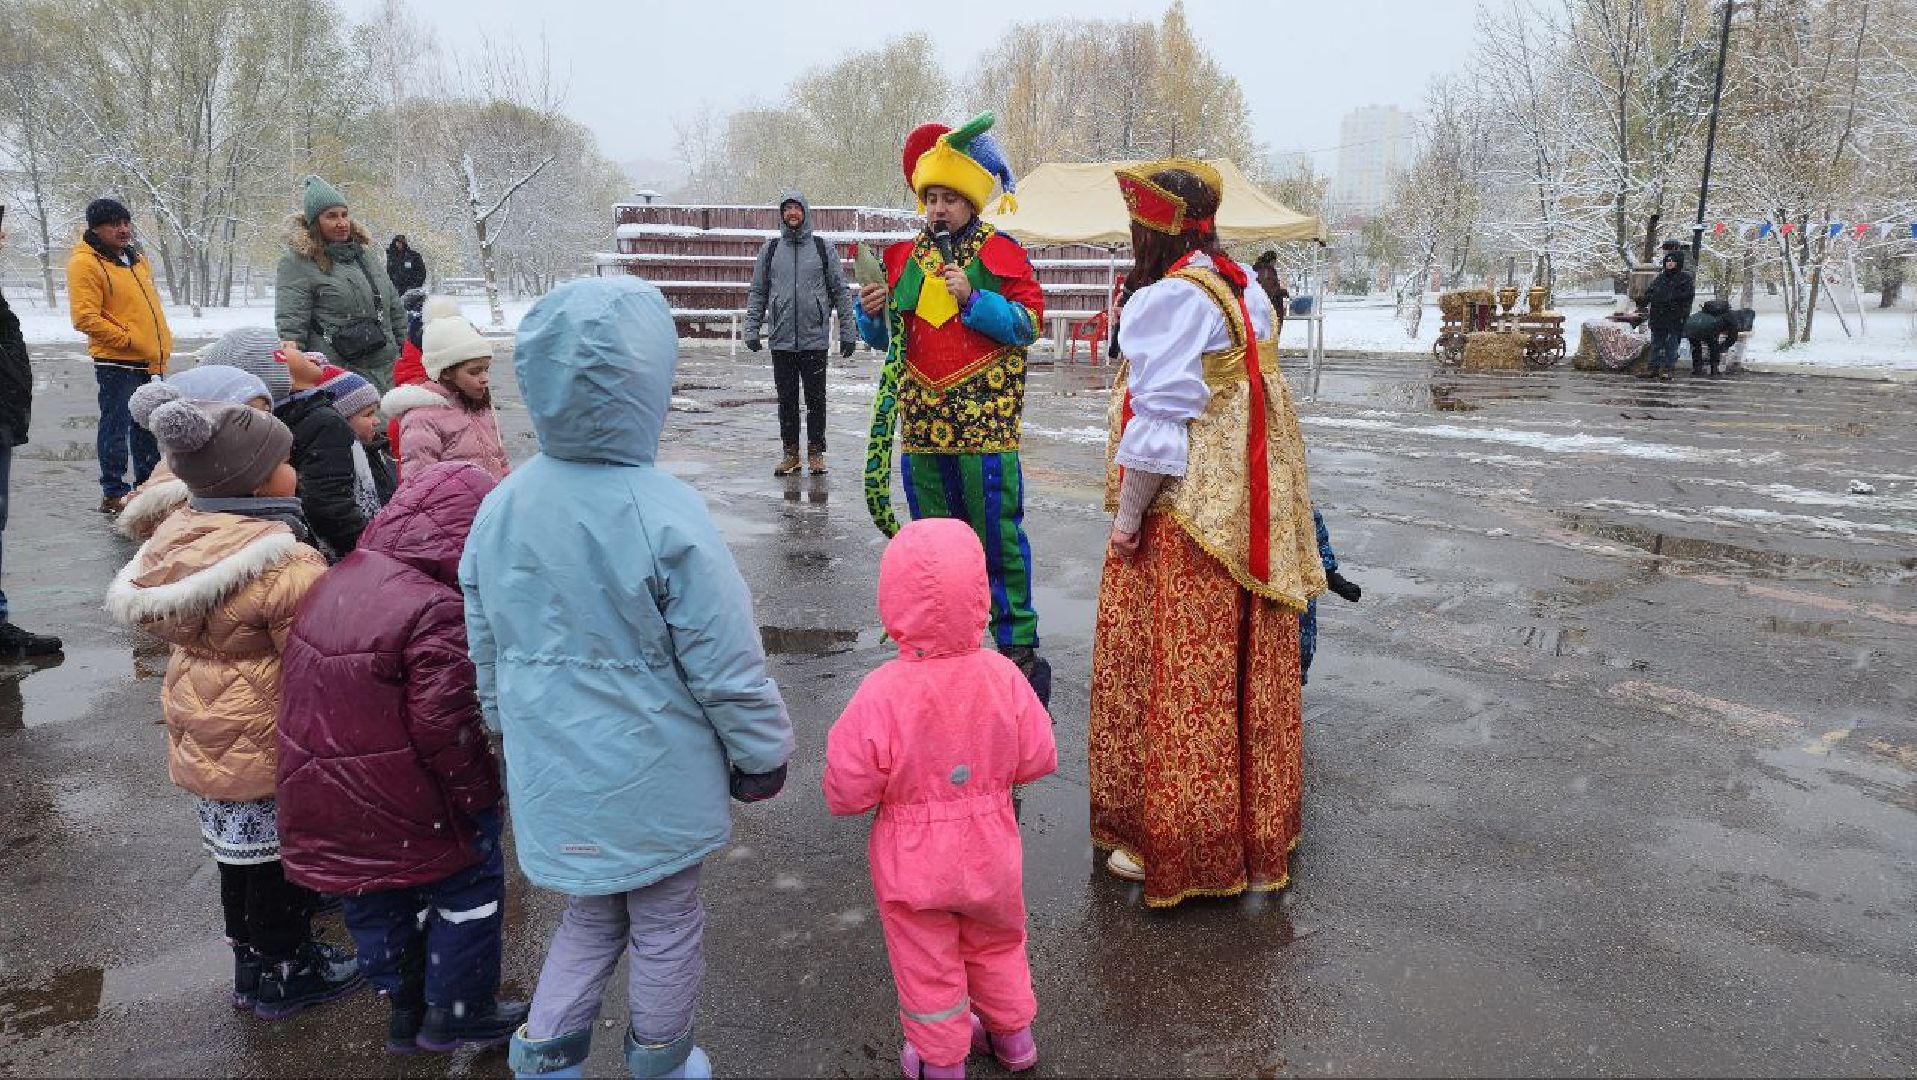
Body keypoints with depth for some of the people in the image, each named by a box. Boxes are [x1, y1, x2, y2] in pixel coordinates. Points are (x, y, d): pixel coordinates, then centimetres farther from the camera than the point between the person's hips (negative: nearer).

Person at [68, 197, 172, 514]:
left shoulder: (135, 256, 15)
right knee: (116, 426, -1)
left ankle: (148, 483, 27)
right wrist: (129, 339, -18)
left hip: (149, 362, 8)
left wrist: (160, 347, 15)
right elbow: (86, 318, -17)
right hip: (116, 363, -8)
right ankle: (114, 493, 7)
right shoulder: (85, 263, -11)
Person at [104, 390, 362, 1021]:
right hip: (267, 743, -8)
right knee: (281, 856, 10)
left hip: (202, 730, 8)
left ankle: (250, 964, 40)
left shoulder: (178, 537, -1)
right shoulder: (284, 563, -27)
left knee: (240, 851, 23)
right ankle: (285, 975, 27)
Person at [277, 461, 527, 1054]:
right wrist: (483, 795, -10)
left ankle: (405, 1010, 41)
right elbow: (445, 728, -25)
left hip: (320, 801, 8)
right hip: (398, 804, -8)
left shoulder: (335, 581, 3)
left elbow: (312, 695, 12)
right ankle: (457, 1015, 25)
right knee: (471, 884, 13)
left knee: (377, 904, 23)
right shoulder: (436, 610, -25)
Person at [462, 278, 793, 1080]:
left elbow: (487, 652, 7)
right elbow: (727, 665, -17)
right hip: (652, 780, -5)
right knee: (665, 924, 19)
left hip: (551, 775, 5)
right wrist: (761, 755, -1)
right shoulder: (665, 516, -23)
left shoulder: (499, 508, -5)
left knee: (590, 916, 27)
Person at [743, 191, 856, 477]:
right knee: (787, 399, 7)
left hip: (815, 338, -2)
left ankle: (815, 452, 14)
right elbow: (758, 293, 11)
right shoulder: (770, 249, 9)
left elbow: (840, 292, 5)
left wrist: (846, 332, 0)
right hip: (781, 340, 2)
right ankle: (791, 453, 16)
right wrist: (752, 329, 1)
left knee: (816, 399, 3)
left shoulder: (822, 247, 5)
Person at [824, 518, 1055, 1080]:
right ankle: (1012, 1035, 48)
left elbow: (847, 793, -22)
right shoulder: (1003, 676, -20)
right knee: (996, 943, 29)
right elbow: (1038, 760, -8)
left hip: (912, 862, -3)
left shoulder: (880, 695, -29)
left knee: (927, 965, 20)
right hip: (989, 851, 3)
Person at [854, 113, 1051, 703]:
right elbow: (883, 338, 20)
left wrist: (973, 299, -17)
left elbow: (1029, 322, -6)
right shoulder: (903, 257, 14)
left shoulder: (999, 251, 1)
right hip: (921, 426, 5)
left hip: (985, 424, -5)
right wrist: (871, 313, -1)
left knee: (998, 538, -1)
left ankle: (1017, 645, 9)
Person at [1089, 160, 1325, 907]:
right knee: (1245, 674, 17)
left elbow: (1159, 421, -21)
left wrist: (1128, 514, -15)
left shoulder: (1169, 299, -16)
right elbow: (1255, 406, 14)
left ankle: (1171, 846, 13)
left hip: (1183, 517, -9)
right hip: (1248, 514, 9)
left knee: (1175, 677, 1)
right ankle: (1255, 828, 31)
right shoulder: (1243, 290, 11)